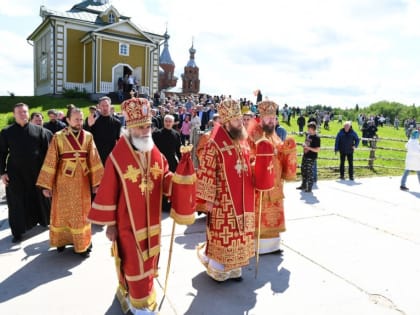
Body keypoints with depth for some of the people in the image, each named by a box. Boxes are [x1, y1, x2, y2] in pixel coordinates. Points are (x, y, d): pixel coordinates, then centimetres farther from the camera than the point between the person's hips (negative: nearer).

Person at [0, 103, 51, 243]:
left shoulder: (39, 130, 2)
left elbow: (46, 151, 1)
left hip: (36, 172, 0)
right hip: (15, 174, 0)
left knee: (40, 199, 13)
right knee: (17, 203, 4)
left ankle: (45, 220, 34)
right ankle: (18, 231, 12)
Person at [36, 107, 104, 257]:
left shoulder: (88, 136, 1)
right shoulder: (58, 137, -5)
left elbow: (94, 159, 0)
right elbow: (50, 161, -6)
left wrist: (97, 181, -3)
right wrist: (46, 185, -8)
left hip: (82, 181, 2)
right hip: (64, 181, -1)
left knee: (82, 212, 11)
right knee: (62, 211, 12)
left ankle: (82, 243, 24)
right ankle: (62, 240, 32)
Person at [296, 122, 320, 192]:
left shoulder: (316, 138, -16)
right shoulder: (308, 135, 8)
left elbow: (317, 150, -20)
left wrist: (308, 148, -23)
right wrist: (304, 145, 1)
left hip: (311, 158, -8)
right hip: (305, 156, 8)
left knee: (310, 172, -1)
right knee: (303, 170, 16)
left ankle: (309, 188, 11)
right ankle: (303, 185, 31)